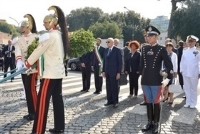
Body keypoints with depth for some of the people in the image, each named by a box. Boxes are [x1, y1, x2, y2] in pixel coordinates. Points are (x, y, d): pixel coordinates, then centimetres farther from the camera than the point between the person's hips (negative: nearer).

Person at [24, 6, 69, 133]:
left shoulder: (49, 36, -14)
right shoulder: (60, 35, 12)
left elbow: (39, 51, -10)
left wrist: (27, 63, 2)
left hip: (50, 72, -9)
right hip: (59, 71, 9)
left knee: (43, 100, -5)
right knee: (58, 99, 11)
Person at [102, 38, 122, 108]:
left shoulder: (117, 50, -6)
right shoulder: (106, 50, 12)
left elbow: (120, 62, -7)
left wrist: (119, 72, -12)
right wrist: (103, 71, 9)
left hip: (114, 72, -5)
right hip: (107, 72, 5)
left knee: (114, 87, 1)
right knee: (108, 87, 6)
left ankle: (115, 102, 11)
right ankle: (109, 100, 15)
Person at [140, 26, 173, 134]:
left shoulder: (161, 49, -6)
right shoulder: (144, 48, 6)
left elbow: (169, 65, -3)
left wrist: (168, 78, -5)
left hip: (156, 81, -4)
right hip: (145, 81, 4)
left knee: (156, 102, 7)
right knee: (148, 102, 12)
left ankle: (156, 124, 20)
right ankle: (150, 122, 25)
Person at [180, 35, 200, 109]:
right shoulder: (185, 51, 8)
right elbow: (182, 61, 11)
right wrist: (181, 70, 4)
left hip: (194, 73, -4)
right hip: (185, 73, 4)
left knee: (193, 88, 6)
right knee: (186, 88, 9)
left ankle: (193, 103, 16)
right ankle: (188, 102, 20)